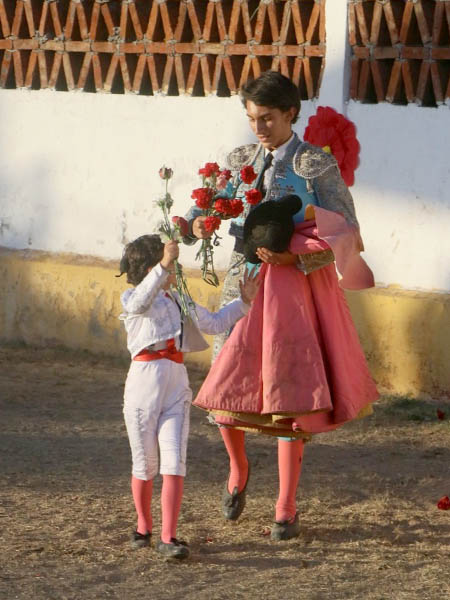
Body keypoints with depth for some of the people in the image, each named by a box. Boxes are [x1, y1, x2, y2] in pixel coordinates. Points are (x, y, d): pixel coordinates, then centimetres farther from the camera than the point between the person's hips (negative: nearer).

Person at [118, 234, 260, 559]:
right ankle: (144, 527, 26)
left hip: (177, 381, 4)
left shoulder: (180, 301, 23)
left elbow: (215, 323, 35)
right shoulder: (132, 297, 3)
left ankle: (168, 538, -12)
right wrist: (164, 264, -33)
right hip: (144, 377, -4)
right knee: (145, 462, 5)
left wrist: (243, 302, 24)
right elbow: (140, 303, -23)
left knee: (174, 460, -9)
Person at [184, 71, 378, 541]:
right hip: (244, 284, 4)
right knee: (226, 388, -1)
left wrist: (294, 256, -21)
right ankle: (238, 470, 30)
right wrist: (197, 224, -14)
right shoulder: (240, 161, 9)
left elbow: (345, 234, -8)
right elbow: (205, 208, 11)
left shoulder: (317, 164, -5)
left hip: (295, 287, -4)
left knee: (288, 396, -2)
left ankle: (286, 510, 7)